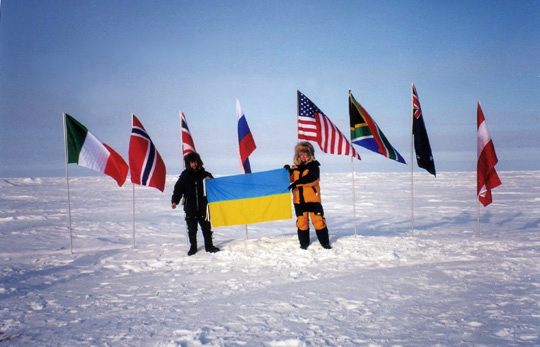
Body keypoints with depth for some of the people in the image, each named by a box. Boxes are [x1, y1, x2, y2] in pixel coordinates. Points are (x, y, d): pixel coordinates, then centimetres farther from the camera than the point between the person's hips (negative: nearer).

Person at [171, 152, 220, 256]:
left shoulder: (205, 174, 5)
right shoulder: (185, 175, 3)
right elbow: (178, 189, 1)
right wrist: (175, 201, -11)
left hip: (203, 207, 1)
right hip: (190, 207, 0)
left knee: (206, 227, 6)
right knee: (192, 229, 6)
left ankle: (209, 246, 18)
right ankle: (193, 247, 18)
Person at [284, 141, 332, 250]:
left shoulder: (313, 166, -5)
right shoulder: (295, 167, 10)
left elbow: (311, 178, -21)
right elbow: (290, 179, 10)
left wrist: (297, 183, -25)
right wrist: (288, 171, -9)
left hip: (313, 198, -4)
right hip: (299, 199, 4)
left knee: (318, 219, -3)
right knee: (301, 221, 9)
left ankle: (325, 242, 8)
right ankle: (304, 243, 21)